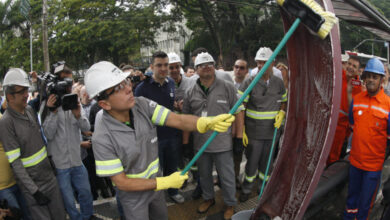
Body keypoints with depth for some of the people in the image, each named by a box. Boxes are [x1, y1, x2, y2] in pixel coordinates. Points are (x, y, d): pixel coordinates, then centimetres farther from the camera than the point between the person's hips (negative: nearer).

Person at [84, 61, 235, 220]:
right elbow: (121, 182, -23)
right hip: (133, 196, -5)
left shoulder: (142, 105, -18)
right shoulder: (102, 138, -29)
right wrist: (166, 182, -21)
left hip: (156, 184, 5)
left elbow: (178, 120, -24)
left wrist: (208, 122, -44)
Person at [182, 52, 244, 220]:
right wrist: (185, 143, 7)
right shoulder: (191, 93, 2)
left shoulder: (228, 88, -7)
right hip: (200, 144, 4)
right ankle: (208, 198, 47)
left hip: (223, 144, -3)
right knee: (204, 175, 22)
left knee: (227, 177, 10)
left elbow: (238, 113, -5)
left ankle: (230, 204, 34)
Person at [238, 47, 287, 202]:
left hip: (272, 131, 4)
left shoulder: (279, 83, 3)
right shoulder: (249, 82, -10)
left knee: (267, 162, 17)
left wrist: (282, 113, -6)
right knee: (252, 162, 7)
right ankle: (246, 189, 28)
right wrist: (241, 130, -14)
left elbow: (284, 101, 17)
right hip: (254, 132, -3)